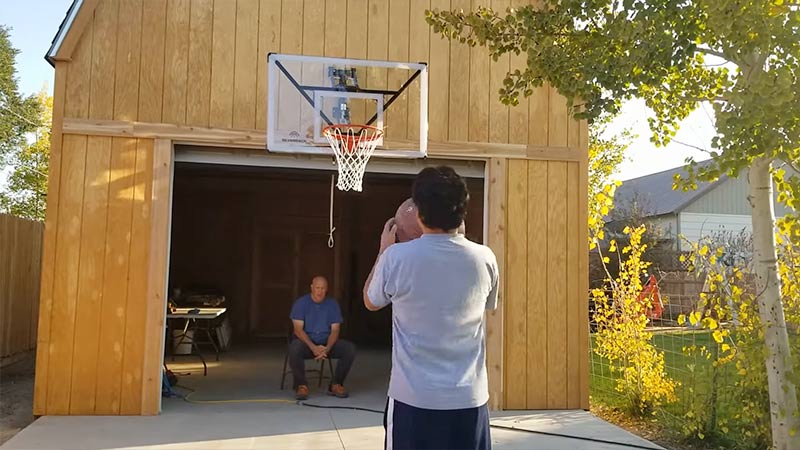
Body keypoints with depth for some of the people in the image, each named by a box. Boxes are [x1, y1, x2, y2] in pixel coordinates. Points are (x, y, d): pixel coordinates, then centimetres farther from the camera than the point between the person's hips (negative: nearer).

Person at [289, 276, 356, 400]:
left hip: (327, 343, 3)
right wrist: (313, 347, -27)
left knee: (350, 348, -22)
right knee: (295, 348, -37)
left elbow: (335, 330, -2)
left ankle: (335, 385, -6)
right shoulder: (300, 303, -4)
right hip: (306, 342, -3)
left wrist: (327, 348, -22)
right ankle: (301, 385, -15)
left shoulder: (333, 304, 4)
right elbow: (298, 329, -12)